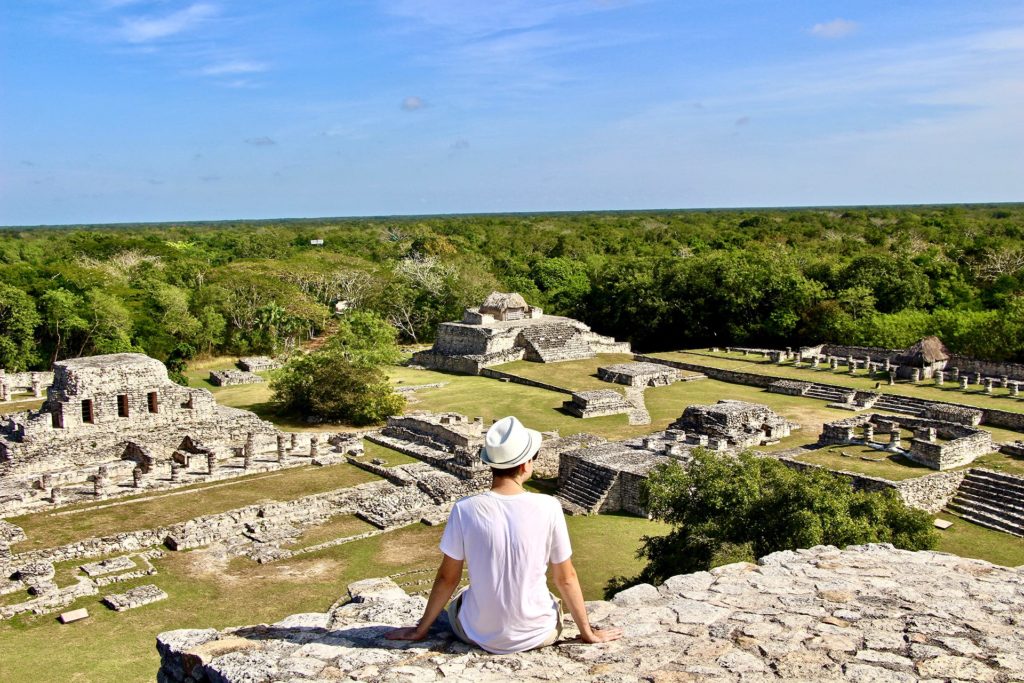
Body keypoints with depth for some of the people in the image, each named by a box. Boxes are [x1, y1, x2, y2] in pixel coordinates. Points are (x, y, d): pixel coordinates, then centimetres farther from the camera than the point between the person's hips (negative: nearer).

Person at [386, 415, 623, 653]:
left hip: (480, 635, 0)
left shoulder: (465, 509, -17)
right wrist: (587, 631, 8)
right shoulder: (548, 508, -18)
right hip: (538, 634, 0)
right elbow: (566, 578, -7)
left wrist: (421, 629, 9)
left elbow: (447, 578, -7)